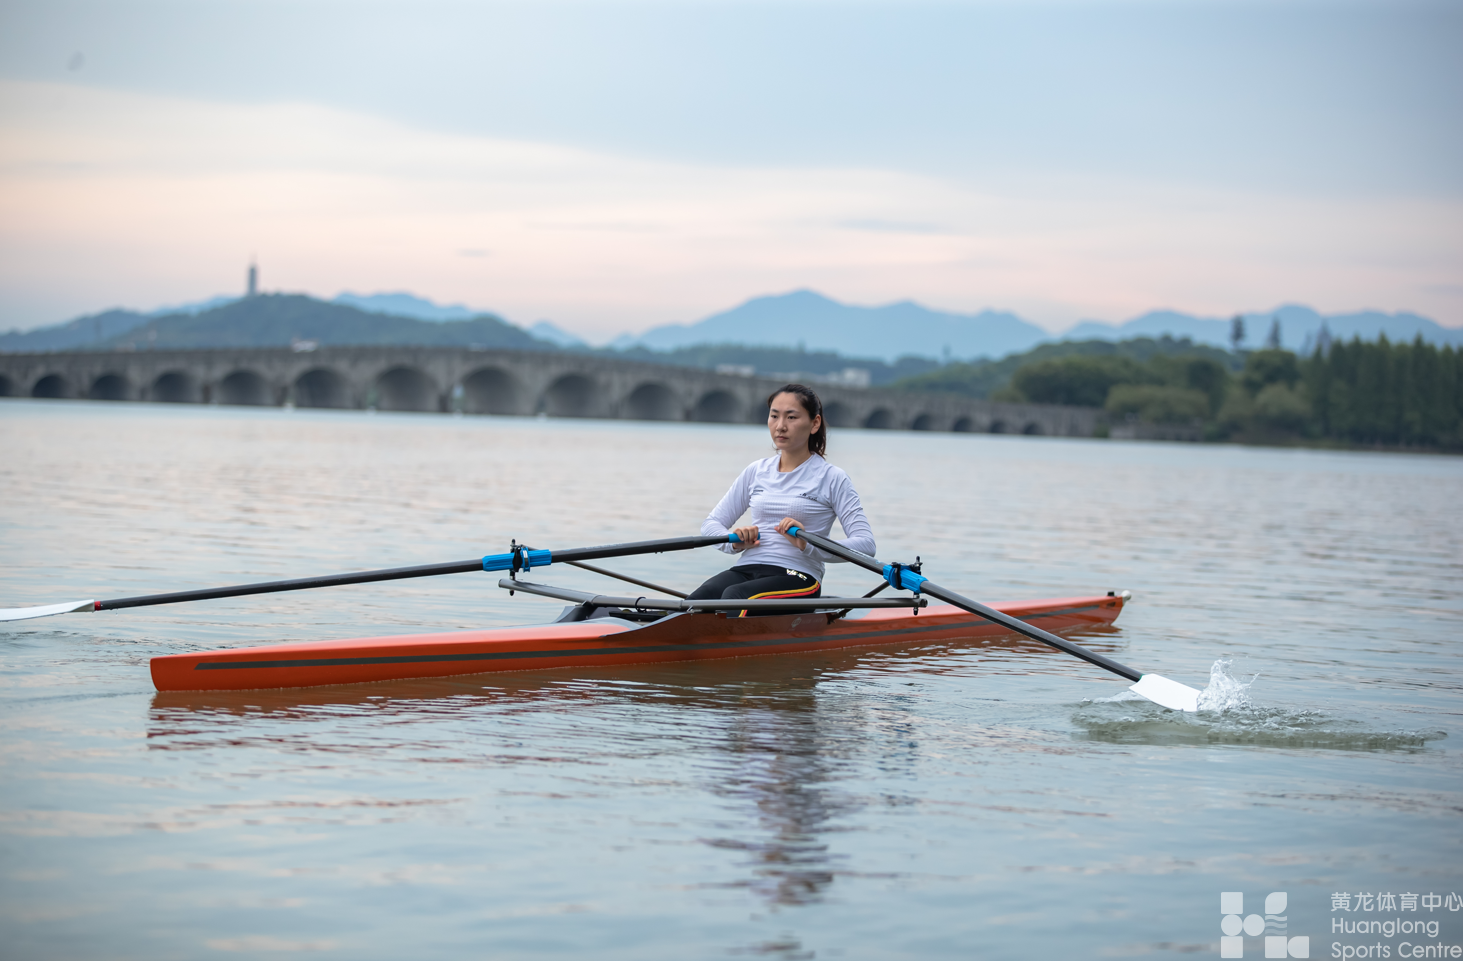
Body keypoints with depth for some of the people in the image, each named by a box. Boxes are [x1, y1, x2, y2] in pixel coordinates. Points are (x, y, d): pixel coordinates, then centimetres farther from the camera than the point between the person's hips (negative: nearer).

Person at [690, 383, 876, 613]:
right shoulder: (756, 471, 20)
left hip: (798, 577, -4)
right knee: (693, 603, -31)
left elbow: (866, 545, -4)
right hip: (745, 569, 4)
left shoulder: (832, 478, 5)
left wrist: (809, 545, -19)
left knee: (734, 597, -38)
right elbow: (710, 524, 21)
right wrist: (735, 542, -3)